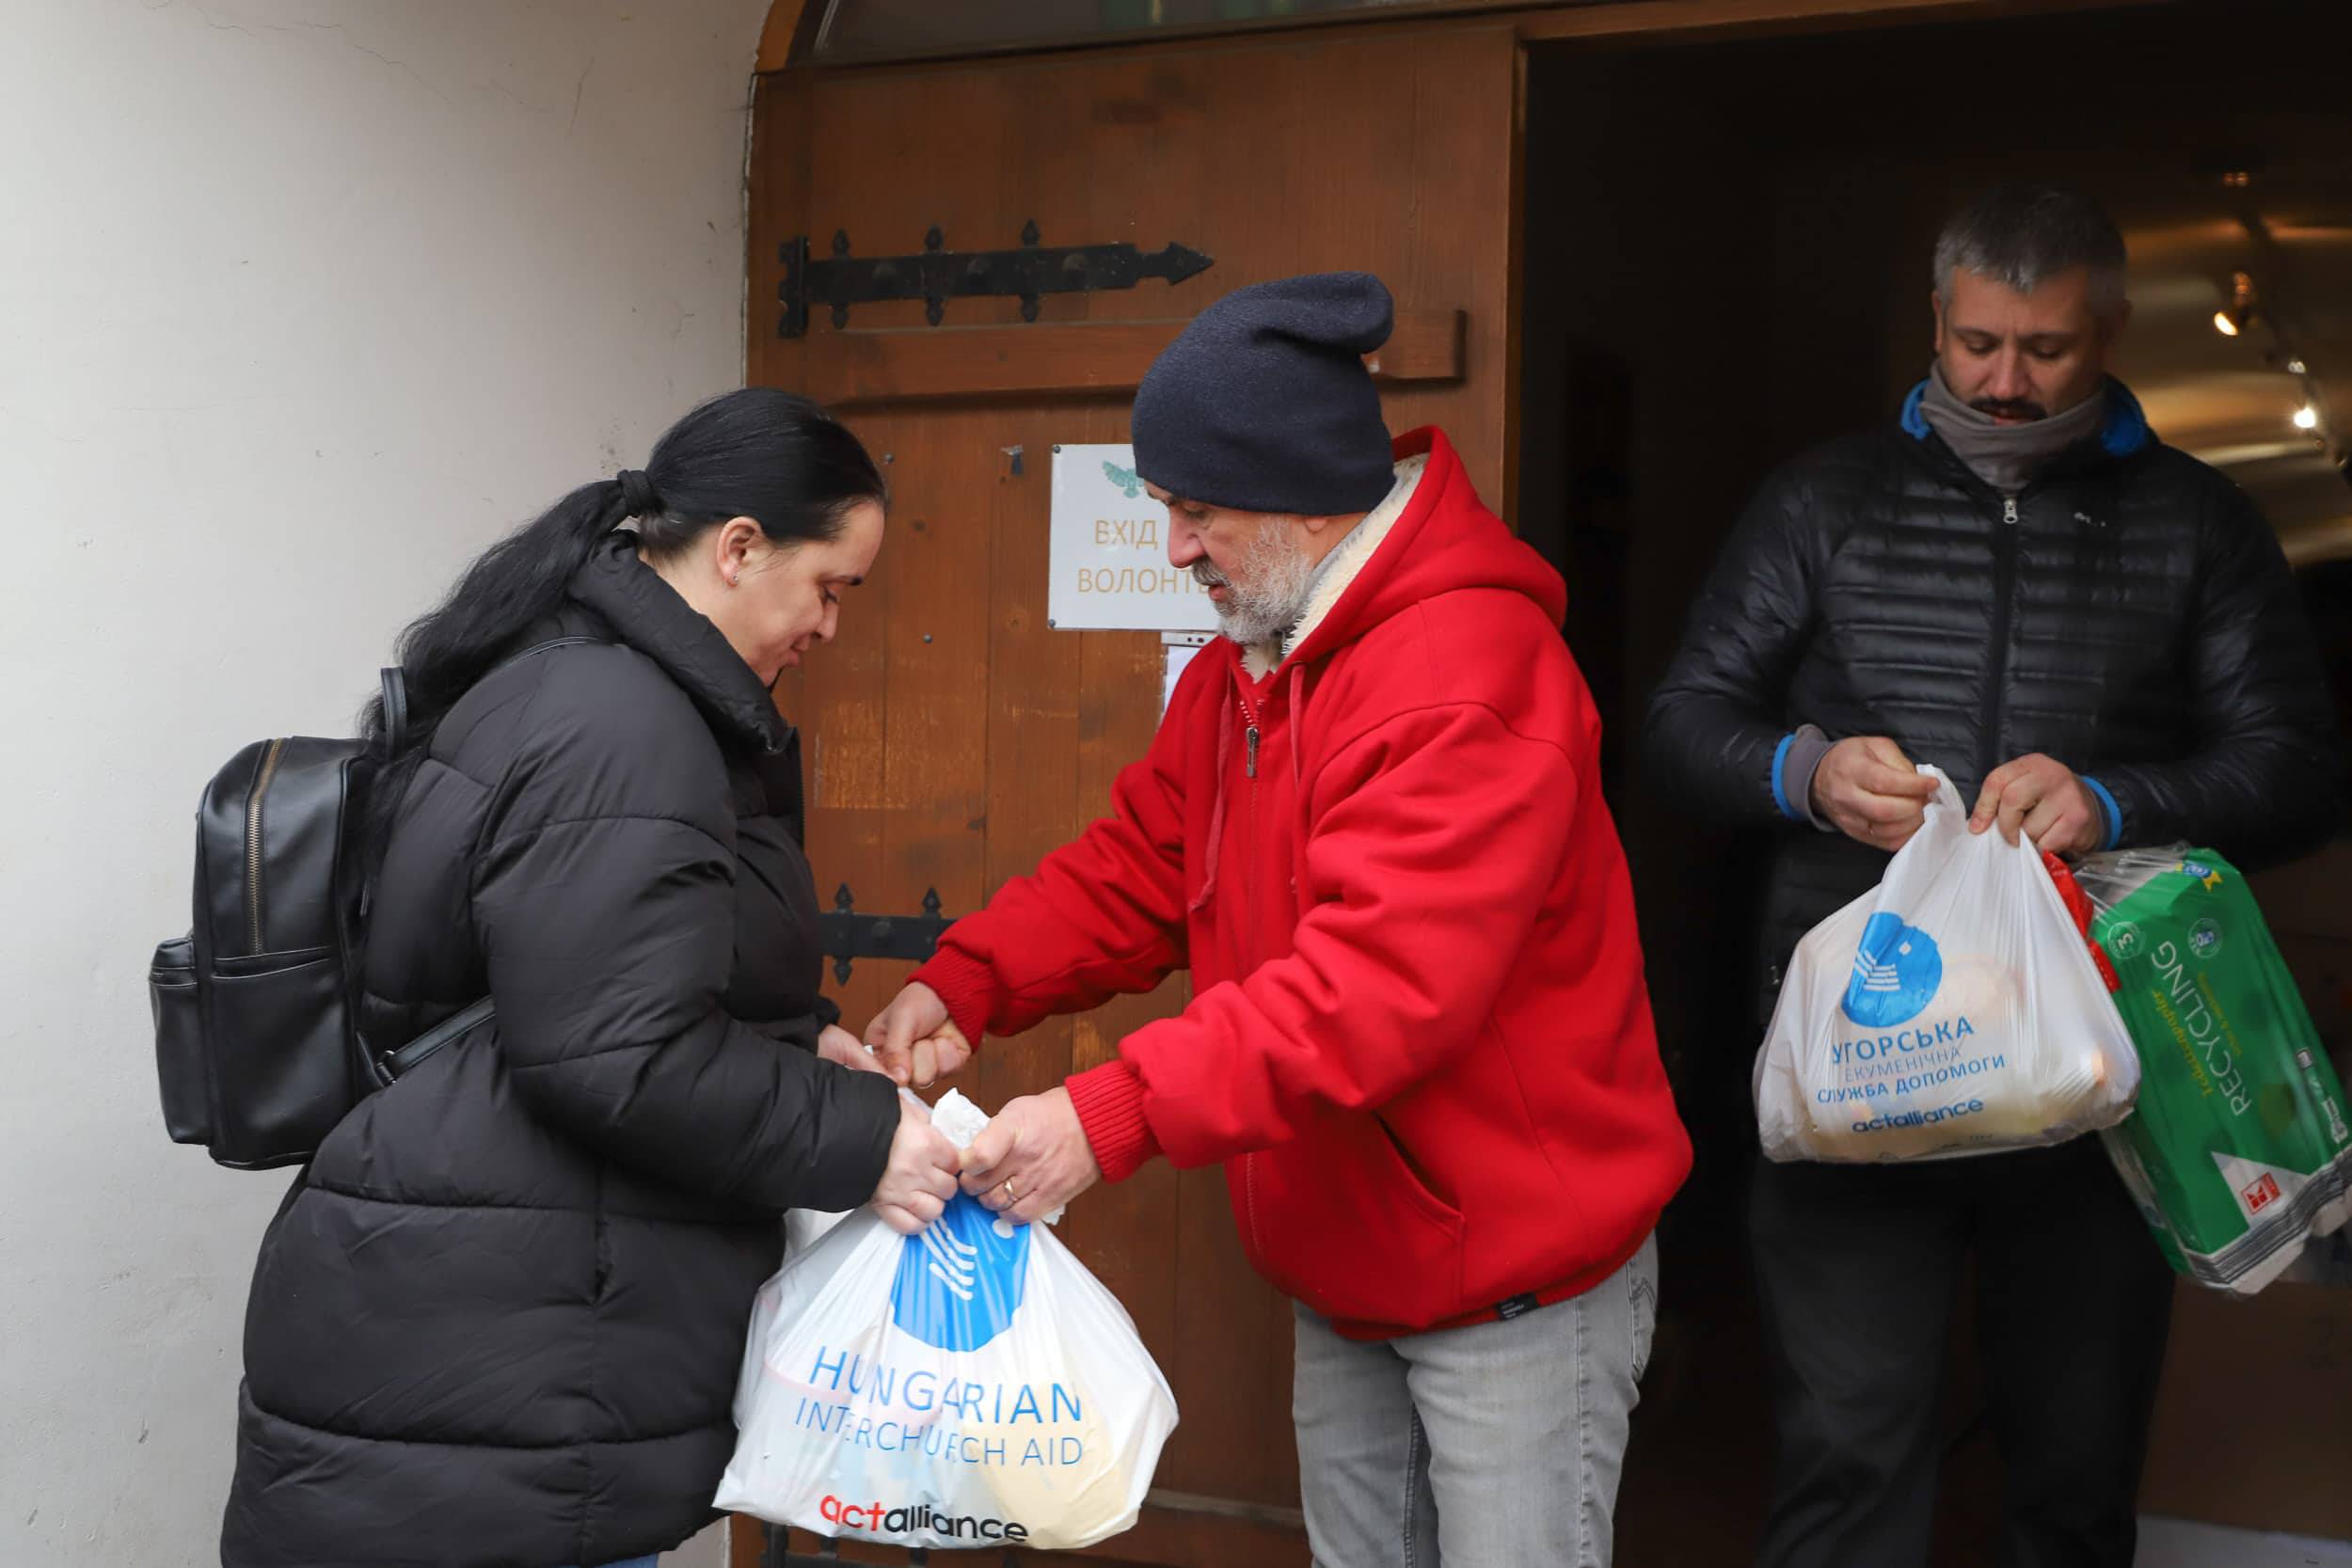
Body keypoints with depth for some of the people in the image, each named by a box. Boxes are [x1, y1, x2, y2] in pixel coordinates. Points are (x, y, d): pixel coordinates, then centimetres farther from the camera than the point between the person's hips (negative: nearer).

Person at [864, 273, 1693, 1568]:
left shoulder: (1470, 675, -26)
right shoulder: (1243, 672, 7)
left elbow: (1384, 985, -34)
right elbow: (1135, 872, 8)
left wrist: (1114, 1117, -37)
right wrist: (965, 985, -9)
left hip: (1513, 1275, -9)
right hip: (1344, 1268, 9)